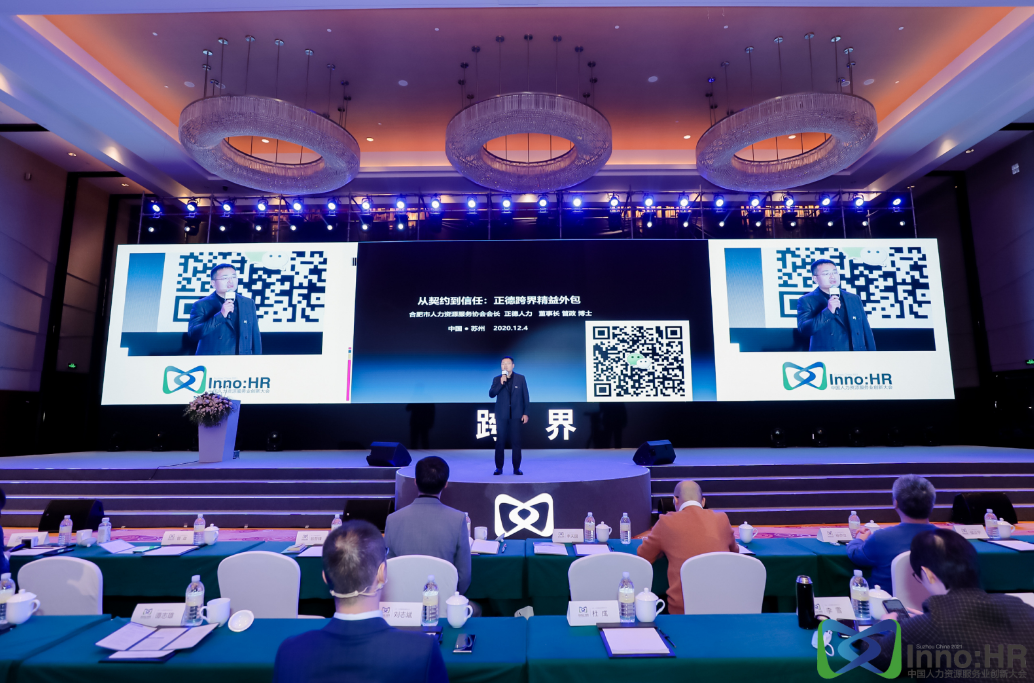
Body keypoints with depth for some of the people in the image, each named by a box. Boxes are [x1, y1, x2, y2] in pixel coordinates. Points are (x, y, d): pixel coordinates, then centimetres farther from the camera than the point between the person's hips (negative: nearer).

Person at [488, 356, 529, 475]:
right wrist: (501, 383, -17)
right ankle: (499, 468, 10)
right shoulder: (497, 379, 6)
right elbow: (491, 394, -6)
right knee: (500, 442, 2)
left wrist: (525, 413, -1)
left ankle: (517, 468, 7)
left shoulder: (521, 378, 5)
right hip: (501, 415, 1)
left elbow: (525, 397, 4)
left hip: (516, 415, -1)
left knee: (516, 442, -1)